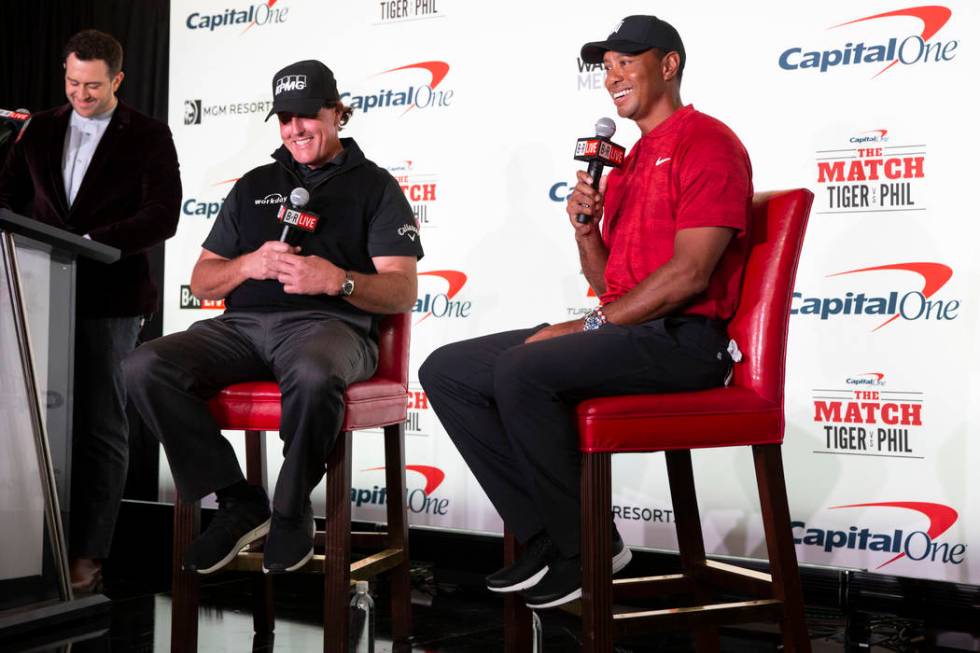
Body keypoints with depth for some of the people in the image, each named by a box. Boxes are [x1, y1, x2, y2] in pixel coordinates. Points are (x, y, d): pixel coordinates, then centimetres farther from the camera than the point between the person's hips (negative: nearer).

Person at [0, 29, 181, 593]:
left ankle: (88, 555, 3)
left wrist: (90, 241, -20)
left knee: (100, 426, -1)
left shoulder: (148, 136, 0)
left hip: (108, 298, -4)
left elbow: (163, 216, -10)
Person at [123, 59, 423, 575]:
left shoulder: (374, 186, 13)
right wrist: (250, 264, -2)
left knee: (314, 377, -42)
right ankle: (238, 503, -12)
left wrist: (337, 279, -18)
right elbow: (201, 282, 20)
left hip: (327, 323, -4)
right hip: (242, 325, 4)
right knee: (146, 367, -24)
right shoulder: (254, 186, 24)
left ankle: (291, 510, -14)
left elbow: (402, 292, 2)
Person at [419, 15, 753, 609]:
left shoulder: (707, 143, -5)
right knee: (446, 370, -2)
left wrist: (590, 326, -15)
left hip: (682, 338, -9)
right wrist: (585, 226, 1)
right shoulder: (627, 162, 23)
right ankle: (546, 538, -5)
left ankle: (588, 548, -16)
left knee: (523, 369, -33)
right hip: (624, 332, 9)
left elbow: (690, 273, -16)